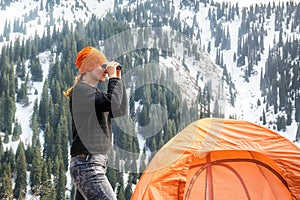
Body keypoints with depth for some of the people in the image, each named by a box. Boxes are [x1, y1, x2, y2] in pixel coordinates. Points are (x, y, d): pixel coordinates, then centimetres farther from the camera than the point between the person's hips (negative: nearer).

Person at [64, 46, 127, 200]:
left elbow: (120, 110, 20)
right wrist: (113, 78, -8)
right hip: (87, 164, -10)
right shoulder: (81, 90, -9)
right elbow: (113, 102, -23)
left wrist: (118, 80, 14)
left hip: (91, 163, 10)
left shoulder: (91, 93, 21)